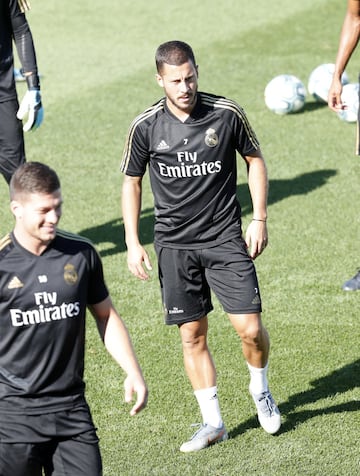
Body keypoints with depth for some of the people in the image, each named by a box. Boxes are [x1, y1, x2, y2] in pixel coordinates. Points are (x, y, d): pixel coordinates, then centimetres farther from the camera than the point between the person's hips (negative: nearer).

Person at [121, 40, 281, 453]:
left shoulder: (226, 114, -8)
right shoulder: (146, 127, -6)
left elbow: (255, 159, 8)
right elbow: (131, 182, 7)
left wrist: (259, 219, 3)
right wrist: (132, 243, 2)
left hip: (225, 238, -1)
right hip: (174, 244, 1)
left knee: (250, 328, -7)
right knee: (192, 335, 4)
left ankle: (260, 389, 24)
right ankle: (212, 422, 17)